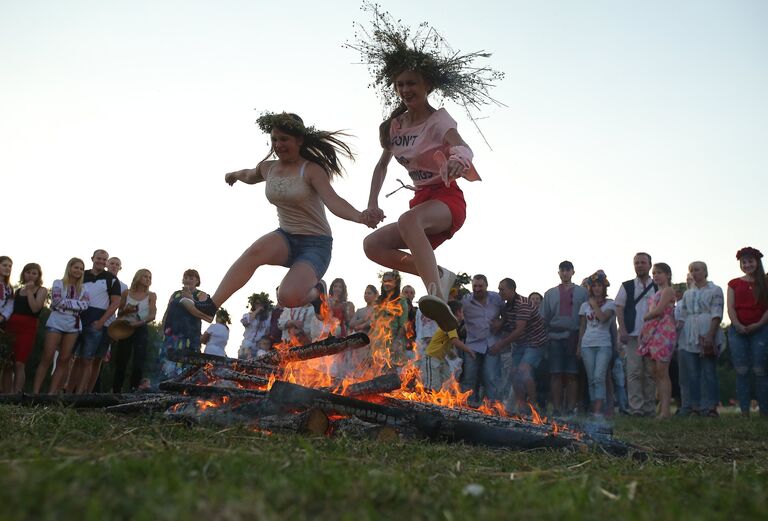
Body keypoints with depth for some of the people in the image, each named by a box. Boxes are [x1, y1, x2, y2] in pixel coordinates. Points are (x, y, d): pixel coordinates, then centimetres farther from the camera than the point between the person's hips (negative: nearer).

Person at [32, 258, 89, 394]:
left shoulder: (83, 288, 13)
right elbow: (57, 301, -9)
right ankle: (35, 392, -6)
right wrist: (76, 303, -6)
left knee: (64, 360, 0)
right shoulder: (58, 283, 5)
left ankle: (52, 392, 3)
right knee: (47, 358, -7)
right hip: (56, 322, -3)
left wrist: (66, 302, -8)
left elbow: (85, 305, -2)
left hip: (73, 325, 3)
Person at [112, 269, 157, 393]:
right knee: (120, 363, 4)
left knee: (138, 364, -11)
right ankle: (115, 392, 12)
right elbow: (119, 314, 13)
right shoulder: (126, 293, 8)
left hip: (141, 330, -1)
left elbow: (152, 315, -6)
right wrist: (125, 310, -9)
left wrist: (139, 323, -23)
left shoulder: (151, 296, 4)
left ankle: (133, 391, -5)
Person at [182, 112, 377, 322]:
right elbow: (249, 175, 31)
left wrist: (361, 217, -47)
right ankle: (209, 306, -27)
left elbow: (333, 201, -29)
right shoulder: (268, 168, 5)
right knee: (255, 251, -30)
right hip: (286, 237, 5)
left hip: (316, 244, -5)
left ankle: (313, 293, 10)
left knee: (288, 298, -26)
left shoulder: (311, 170, -13)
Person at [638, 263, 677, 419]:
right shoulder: (657, 293, 22)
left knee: (662, 371, -12)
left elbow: (658, 311, -13)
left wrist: (644, 317, 0)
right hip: (653, 332, 9)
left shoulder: (668, 290, -3)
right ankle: (661, 406, 8)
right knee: (656, 372, 6)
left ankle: (665, 410, -12)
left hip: (664, 331, -9)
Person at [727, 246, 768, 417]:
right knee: (741, 371, -2)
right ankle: (744, 411, 0)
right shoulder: (734, 284, 13)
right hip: (738, 330, 1)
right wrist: (738, 325, -11)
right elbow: (730, 308, 4)